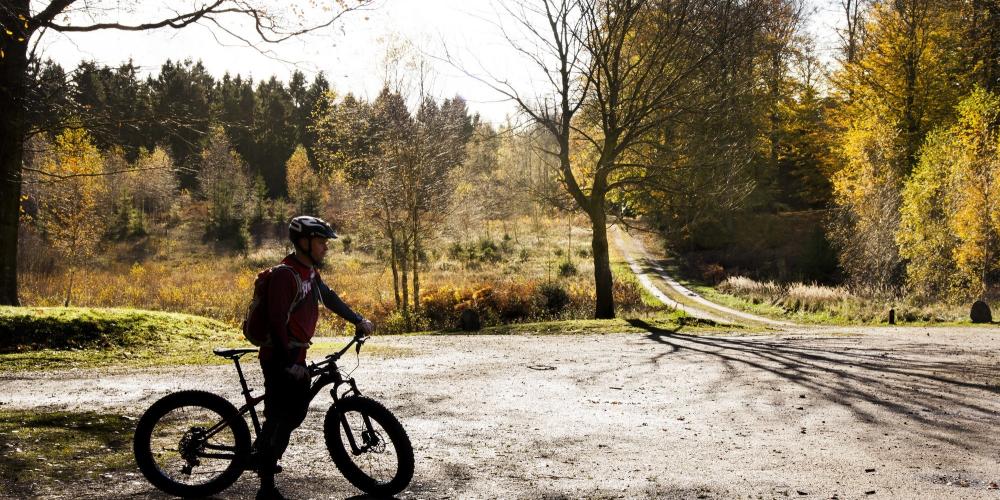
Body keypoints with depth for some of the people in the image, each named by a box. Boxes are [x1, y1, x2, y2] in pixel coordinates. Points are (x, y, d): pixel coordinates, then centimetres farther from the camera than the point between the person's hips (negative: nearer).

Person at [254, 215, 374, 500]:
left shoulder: (310, 271, 8)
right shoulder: (284, 275, -20)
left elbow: (329, 298, 21)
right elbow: (277, 322, -23)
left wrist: (359, 321, 20)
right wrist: (289, 363, -25)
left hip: (296, 354, 9)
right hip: (280, 358, -9)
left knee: (297, 412, 19)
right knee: (280, 417, -6)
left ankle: (260, 456, 38)